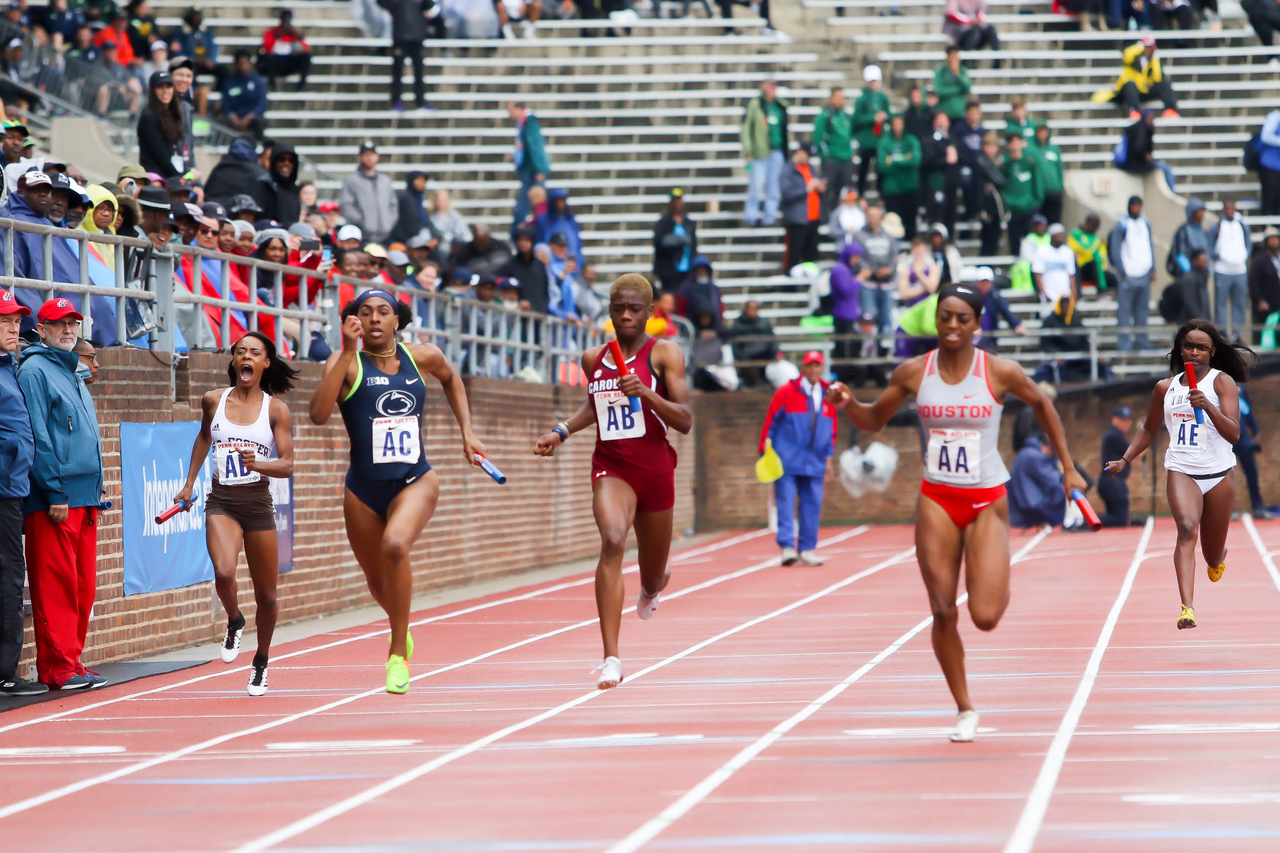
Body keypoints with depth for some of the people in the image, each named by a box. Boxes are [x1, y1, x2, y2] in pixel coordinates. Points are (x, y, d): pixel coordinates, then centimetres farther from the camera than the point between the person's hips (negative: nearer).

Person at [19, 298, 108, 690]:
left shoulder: (73, 374, 22)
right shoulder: (35, 371, -5)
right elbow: (38, 436, -12)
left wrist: (96, 490, 17)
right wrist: (54, 492, -17)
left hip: (84, 498, 9)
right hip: (53, 498, -9)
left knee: (82, 586, 8)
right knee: (55, 585, -8)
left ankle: (69, 661, 13)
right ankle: (58, 667, -7)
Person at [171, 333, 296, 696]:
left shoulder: (275, 408, -2)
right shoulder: (214, 400, 3)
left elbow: (287, 465, -5)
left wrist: (258, 464, -25)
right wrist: (189, 483, 25)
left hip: (258, 503, 0)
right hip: (221, 502, 0)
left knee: (265, 594, 6)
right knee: (224, 573, -26)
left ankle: (262, 662, 30)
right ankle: (233, 623, 6)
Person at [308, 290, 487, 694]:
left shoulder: (423, 357, 3)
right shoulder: (347, 362, -6)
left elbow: (451, 378, 27)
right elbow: (318, 414, -24)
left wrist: (467, 431, 20)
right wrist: (348, 353, -26)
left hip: (415, 481, -1)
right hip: (364, 489, 1)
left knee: (395, 545, -31)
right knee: (378, 583, 14)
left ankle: (398, 654, -18)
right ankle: (402, 630, 51)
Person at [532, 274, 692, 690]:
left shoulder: (664, 353, -5)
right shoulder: (593, 358, 7)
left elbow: (685, 421, -12)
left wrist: (646, 393, -26)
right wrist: (561, 431, 15)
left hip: (655, 468, -1)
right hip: (611, 467, 1)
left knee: (653, 580, 14)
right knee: (612, 540, -29)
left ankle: (651, 588, 58)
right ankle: (611, 659, -34)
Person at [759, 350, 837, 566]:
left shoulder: (827, 396, 11)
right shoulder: (786, 392, -1)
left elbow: (832, 430, 18)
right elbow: (770, 422, 0)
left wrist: (828, 457, 14)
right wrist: (765, 452, -4)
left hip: (815, 464, 4)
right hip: (786, 462, -4)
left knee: (812, 505, 2)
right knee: (785, 503, -8)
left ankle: (806, 549, 9)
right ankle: (787, 546, -11)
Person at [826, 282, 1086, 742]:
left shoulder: (1000, 373, -7)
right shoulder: (913, 373, -1)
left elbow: (1041, 404, 11)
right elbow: (874, 420, 12)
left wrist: (1067, 467, 12)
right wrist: (848, 403, -11)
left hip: (987, 502, -2)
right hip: (936, 501, 2)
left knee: (985, 616, -12)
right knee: (943, 613, -2)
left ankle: (1000, 592, 26)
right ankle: (965, 711, 14)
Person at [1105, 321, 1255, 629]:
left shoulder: (1222, 381, -5)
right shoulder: (1166, 387, 7)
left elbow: (1233, 434, -16)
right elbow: (1149, 430, 23)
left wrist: (1208, 406, -32)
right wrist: (1125, 460, 12)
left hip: (1219, 475, -1)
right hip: (1181, 471, 1)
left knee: (1213, 557, 11)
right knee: (1187, 528, -28)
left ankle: (1219, 557, 52)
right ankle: (1187, 608, -40)